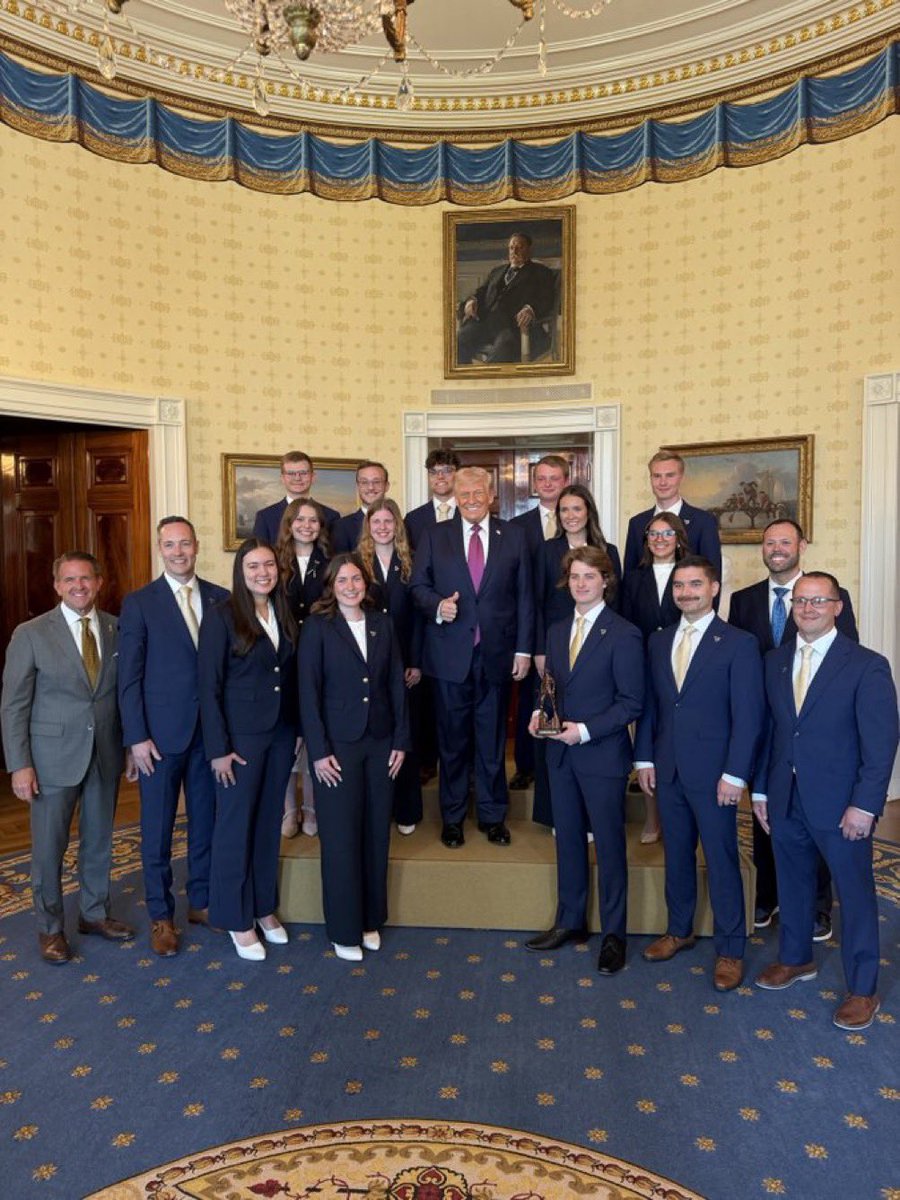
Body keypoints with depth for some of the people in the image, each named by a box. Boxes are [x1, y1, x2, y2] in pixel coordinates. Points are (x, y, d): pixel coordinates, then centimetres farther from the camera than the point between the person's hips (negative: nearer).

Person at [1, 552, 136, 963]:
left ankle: (94, 913, 37)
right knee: (48, 847, 9)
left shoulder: (117, 629, 0)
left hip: (106, 755, 3)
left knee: (99, 840, 17)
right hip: (54, 756, -3)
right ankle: (50, 928, 29)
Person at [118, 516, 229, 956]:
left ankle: (201, 901, 30)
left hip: (211, 731, 3)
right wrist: (137, 737, -9)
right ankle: (160, 915, 24)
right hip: (161, 733, -2)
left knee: (206, 822, 13)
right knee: (157, 830, 8)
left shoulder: (221, 599, 4)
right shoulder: (138, 603, -3)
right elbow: (129, 677, -4)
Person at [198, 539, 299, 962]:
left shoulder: (284, 615, 5)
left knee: (269, 821, 15)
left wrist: (295, 730, 6)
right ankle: (237, 919, 22)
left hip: (281, 733, 5)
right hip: (240, 735, -5)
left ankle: (264, 906, 32)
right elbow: (209, 687, -12)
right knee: (236, 824, 6)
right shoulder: (221, 617, -11)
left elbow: (290, 676, 9)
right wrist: (218, 749, -13)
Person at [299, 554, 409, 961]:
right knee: (341, 838, 5)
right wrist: (319, 751, -11)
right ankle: (344, 930, 21)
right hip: (338, 744, -3)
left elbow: (396, 683, 7)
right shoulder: (318, 627, -5)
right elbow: (309, 692, -7)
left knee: (376, 834, 11)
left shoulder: (382, 623, 5)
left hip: (380, 743, 4)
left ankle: (371, 919, 29)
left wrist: (401, 740, 3)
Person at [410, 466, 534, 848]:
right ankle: (452, 816, 25)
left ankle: (493, 815, 27)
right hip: (450, 653, 0)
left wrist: (523, 648, -1)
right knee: (452, 739, 10)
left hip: (497, 652, 0)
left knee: (493, 738, 11)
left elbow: (524, 596, 3)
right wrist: (437, 604, -15)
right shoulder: (435, 536, 5)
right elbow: (418, 585, 6)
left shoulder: (513, 536, 4)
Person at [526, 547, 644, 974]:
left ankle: (613, 933, 23)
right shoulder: (556, 631, 9)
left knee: (609, 844, 7)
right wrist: (539, 712, -3)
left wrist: (585, 730, -19)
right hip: (561, 753, 6)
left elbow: (632, 703, -12)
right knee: (567, 839, 16)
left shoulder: (623, 635, -12)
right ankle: (570, 920, 32)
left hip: (603, 756, -6)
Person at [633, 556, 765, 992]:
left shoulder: (738, 644, -7)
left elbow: (748, 715, -10)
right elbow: (649, 706, 10)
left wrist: (735, 774, -13)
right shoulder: (658, 642, 9)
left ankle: (730, 950, 22)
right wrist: (644, 759, 5)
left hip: (713, 773, -5)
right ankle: (679, 930, 34)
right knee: (676, 854, 17)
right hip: (667, 771, 5)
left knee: (722, 861, 6)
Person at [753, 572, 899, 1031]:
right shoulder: (775, 661, 5)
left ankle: (862, 989, 26)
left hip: (841, 804, -4)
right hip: (785, 800, 5)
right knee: (793, 883, 19)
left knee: (855, 893, 9)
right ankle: (795, 958, 41)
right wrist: (761, 789, 7)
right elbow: (768, 729, 8)